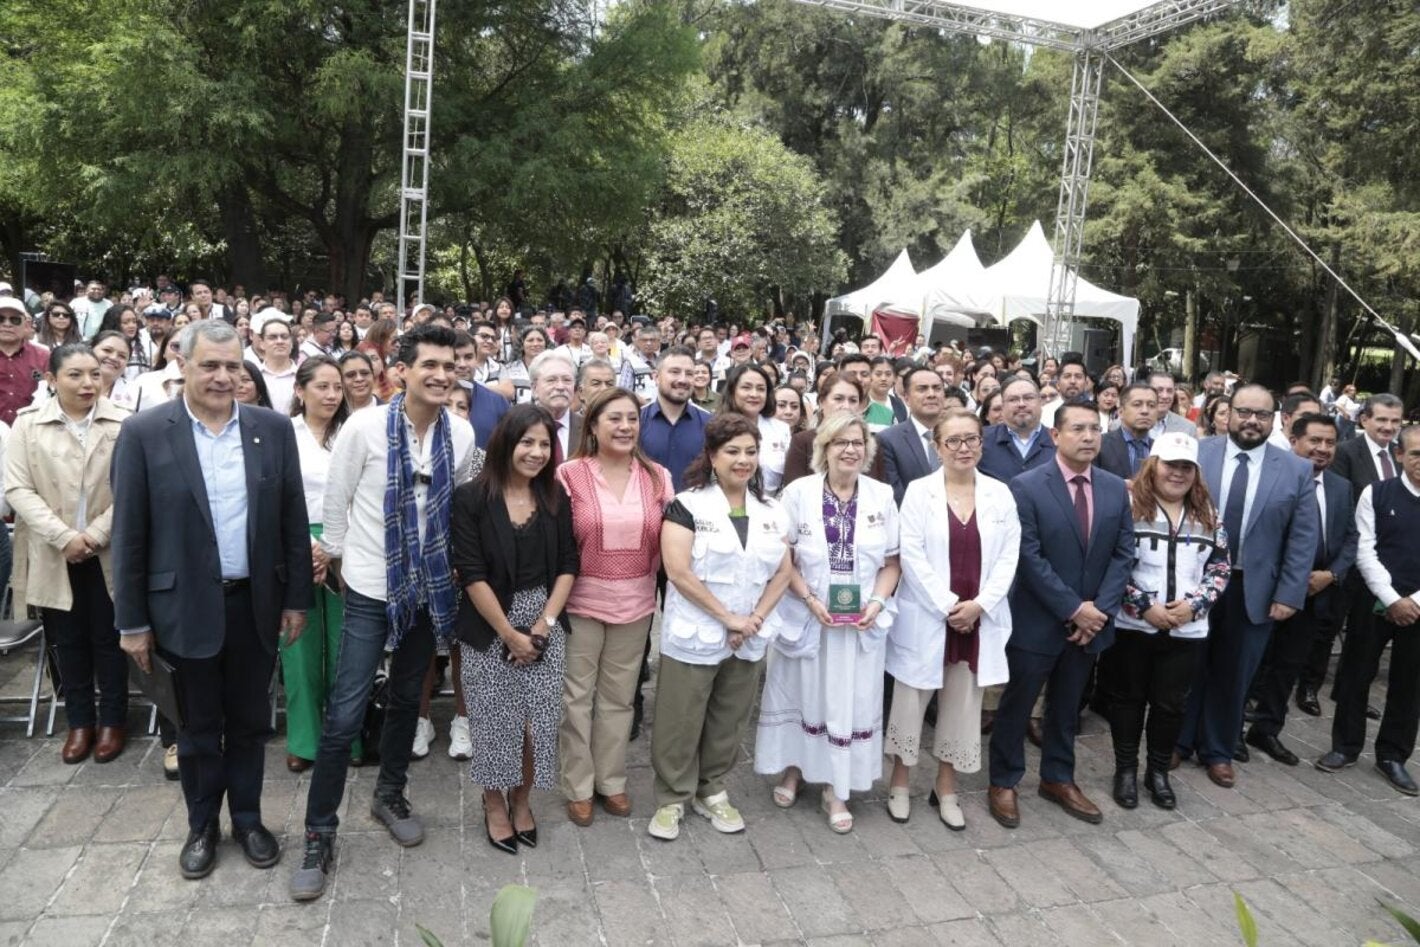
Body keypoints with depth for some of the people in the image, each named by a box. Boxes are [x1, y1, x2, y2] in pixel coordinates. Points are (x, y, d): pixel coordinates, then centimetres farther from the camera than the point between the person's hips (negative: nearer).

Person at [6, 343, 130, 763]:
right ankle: (79, 721, 25)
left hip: (108, 554, -1)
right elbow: (17, 488, -4)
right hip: (54, 556, 2)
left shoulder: (124, 424, -3)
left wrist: (96, 534, -14)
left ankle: (112, 719, 22)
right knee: (67, 640, 11)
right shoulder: (28, 424, 1)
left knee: (108, 638, 8)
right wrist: (64, 537, -14)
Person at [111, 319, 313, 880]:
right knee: (199, 726, 14)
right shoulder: (144, 433, -8)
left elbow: (293, 519, 3)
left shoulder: (273, 429, -1)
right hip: (186, 605, -2)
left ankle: (247, 819, 34)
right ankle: (202, 826, 34)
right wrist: (132, 621, -4)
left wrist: (297, 599, 2)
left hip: (256, 602, 2)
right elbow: (128, 534, -5)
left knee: (250, 722, 15)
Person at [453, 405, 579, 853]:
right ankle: (494, 805, 29)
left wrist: (543, 624, -8)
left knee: (539, 719, 5)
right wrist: (510, 634, -11)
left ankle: (521, 799, 29)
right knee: (496, 721, 6)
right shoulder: (472, 498, -9)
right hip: (489, 628, -3)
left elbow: (567, 565, 3)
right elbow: (471, 574, -11)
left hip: (545, 624, 3)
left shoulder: (556, 497, 4)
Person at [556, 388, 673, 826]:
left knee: (619, 696, 15)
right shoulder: (569, 475, -9)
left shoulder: (658, 477, 3)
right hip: (582, 601, -3)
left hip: (636, 603, 3)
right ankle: (578, 787, 23)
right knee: (577, 697, 7)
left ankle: (611, 780, 30)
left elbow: (667, 543, 8)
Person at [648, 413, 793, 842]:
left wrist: (756, 617, -7)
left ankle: (712, 792, 34)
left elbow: (782, 570, 7)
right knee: (680, 722, 5)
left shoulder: (770, 511, 7)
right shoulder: (687, 505, -9)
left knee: (729, 722, 15)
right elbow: (678, 571, -17)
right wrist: (728, 617, -15)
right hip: (693, 638, -5)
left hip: (748, 641, 5)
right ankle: (672, 798, 23)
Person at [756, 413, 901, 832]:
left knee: (851, 701, 6)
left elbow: (892, 561, 5)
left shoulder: (882, 496, 0)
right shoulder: (798, 492, -5)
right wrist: (810, 599, -13)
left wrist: (877, 601, -10)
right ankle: (794, 768, 33)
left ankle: (836, 788, 21)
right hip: (805, 616, -1)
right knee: (802, 694, 12)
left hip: (862, 621, 1)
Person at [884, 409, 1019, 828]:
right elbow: (912, 556, -9)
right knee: (912, 700, 7)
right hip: (926, 617, -2)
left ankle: (946, 788, 26)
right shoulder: (919, 491, -4)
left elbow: (1008, 557, 1)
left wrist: (980, 604, -11)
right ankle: (899, 782, 25)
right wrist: (948, 606, -14)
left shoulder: (1000, 494, 4)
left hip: (979, 619, 3)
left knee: (963, 704, 11)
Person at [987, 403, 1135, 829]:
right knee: (1016, 707, 8)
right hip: (1037, 620, -5)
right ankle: (1003, 783, 23)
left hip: (1090, 621, 5)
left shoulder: (1116, 489, 3)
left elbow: (1123, 553, 2)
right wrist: (1073, 608, -17)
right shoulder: (1027, 487, -13)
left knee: (1066, 707, 19)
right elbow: (1030, 557, -17)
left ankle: (1058, 779, 35)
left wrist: (1099, 609, -10)